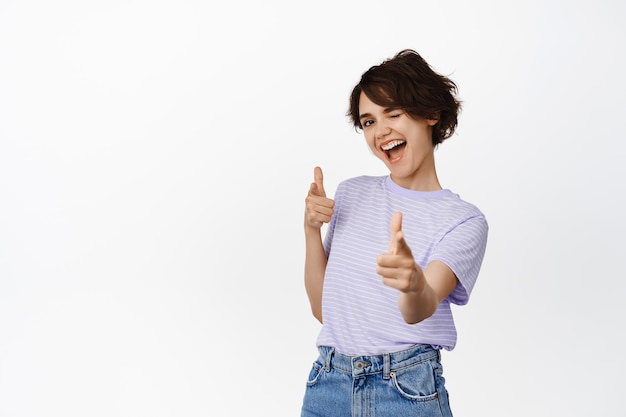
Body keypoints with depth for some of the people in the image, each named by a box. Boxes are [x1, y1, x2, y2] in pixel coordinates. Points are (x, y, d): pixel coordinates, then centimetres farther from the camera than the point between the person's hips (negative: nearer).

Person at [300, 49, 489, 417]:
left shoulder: (464, 221, -7)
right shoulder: (351, 194, 7)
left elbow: (418, 312, -23)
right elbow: (323, 308, 6)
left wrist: (414, 283, -45)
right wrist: (311, 230, -8)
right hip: (327, 385, 4)